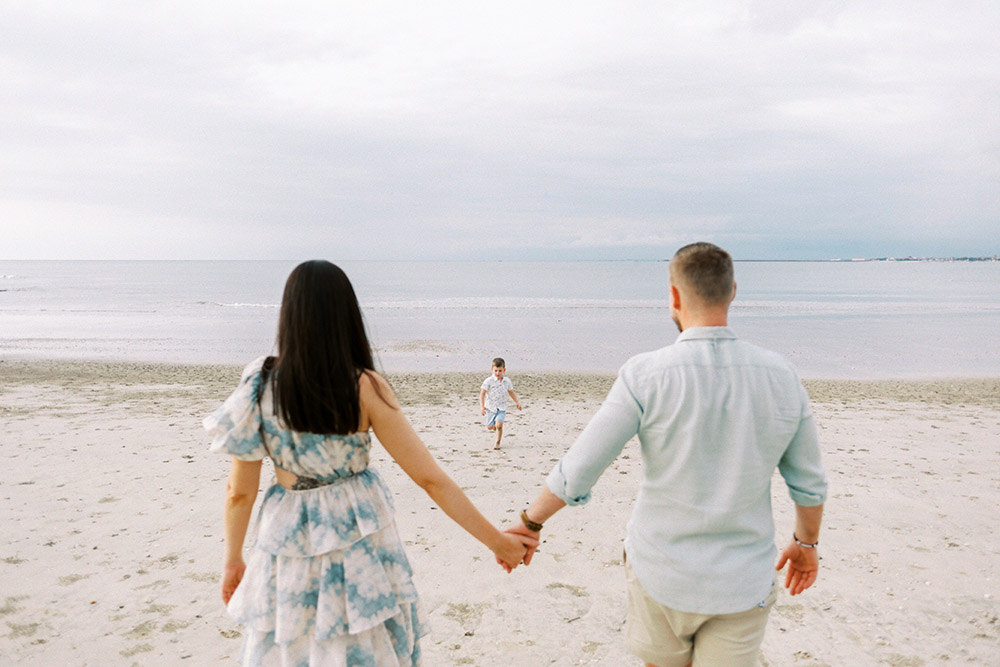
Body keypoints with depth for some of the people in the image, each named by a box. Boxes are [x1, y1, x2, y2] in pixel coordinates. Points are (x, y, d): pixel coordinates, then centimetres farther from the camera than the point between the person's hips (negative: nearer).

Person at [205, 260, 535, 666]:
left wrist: (233, 560, 13)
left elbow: (239, 491, -4)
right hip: (359, 540, -1)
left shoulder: (261, 385, -11)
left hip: (288, 540, 2)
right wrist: (496, 541, -5)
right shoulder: (364, 388, -16)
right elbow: (430, 478, -14)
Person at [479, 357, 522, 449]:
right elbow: (482, 394, -18)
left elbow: (511, 392, 16)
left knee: (499, 425, -18)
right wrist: (482, 406, -27)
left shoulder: (507, 381, -1)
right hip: (490, 407, -1)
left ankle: (498, 443, 0)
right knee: (489, 427, 10)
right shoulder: (488, 381, -14)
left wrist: (517, 402, 12)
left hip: (501, 407, 1)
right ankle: (495, 425, 47)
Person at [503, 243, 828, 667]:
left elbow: (576, 472, -15)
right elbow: (809, 484, 4)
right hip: (743, 583, 2)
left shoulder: (646, 376, -19)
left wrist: (530, 522, 3)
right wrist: (806, 541, 23)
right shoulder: (781, 378, -7)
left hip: (661, 572, -2)